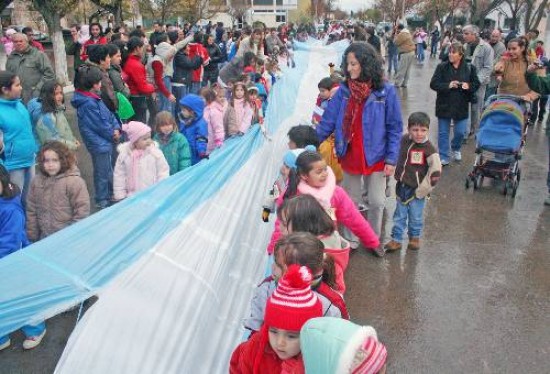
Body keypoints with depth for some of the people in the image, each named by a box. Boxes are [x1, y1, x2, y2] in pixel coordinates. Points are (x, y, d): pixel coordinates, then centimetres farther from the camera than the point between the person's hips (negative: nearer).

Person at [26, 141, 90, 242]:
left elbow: (81, 213, -14)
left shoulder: (74, 181, -14)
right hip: (44, 238, 5)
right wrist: (32, 238, 7)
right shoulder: (37, 181, 3)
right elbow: (31, 211, 8)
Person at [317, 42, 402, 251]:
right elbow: (328, 121, -1)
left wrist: (391, 158, -10)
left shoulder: (386, 91, -11)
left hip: (375, 156, -2)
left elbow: (394, 128, -7)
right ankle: (350, 241, 32)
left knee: (376, 202, 9)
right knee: (351, 201, 15)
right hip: (349, 156, 2)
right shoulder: (344, 90, -4)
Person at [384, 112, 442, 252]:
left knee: (416, 217, 11)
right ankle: (396, 239, 24)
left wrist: (424, 188, -17)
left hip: (416, 189, -4)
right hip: (402, 187, 4)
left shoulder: (428, 148, -17)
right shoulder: (404, 140, -2)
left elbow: (435, 171, -20)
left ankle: (415, 238, 33)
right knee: (399, 215, 13)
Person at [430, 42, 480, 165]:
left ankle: (456, 148, 40)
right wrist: (448, 86, -23)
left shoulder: (469, 68, -2)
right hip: (444, 105, -1)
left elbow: (476, 84, 5)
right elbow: (433, 84, -9)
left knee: (460, 132, 8)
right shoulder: (442, 67, -6)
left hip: (461, 106, 1)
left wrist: (469, 86, -17)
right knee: (443, 133, 7)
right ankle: (444, 157, 19)